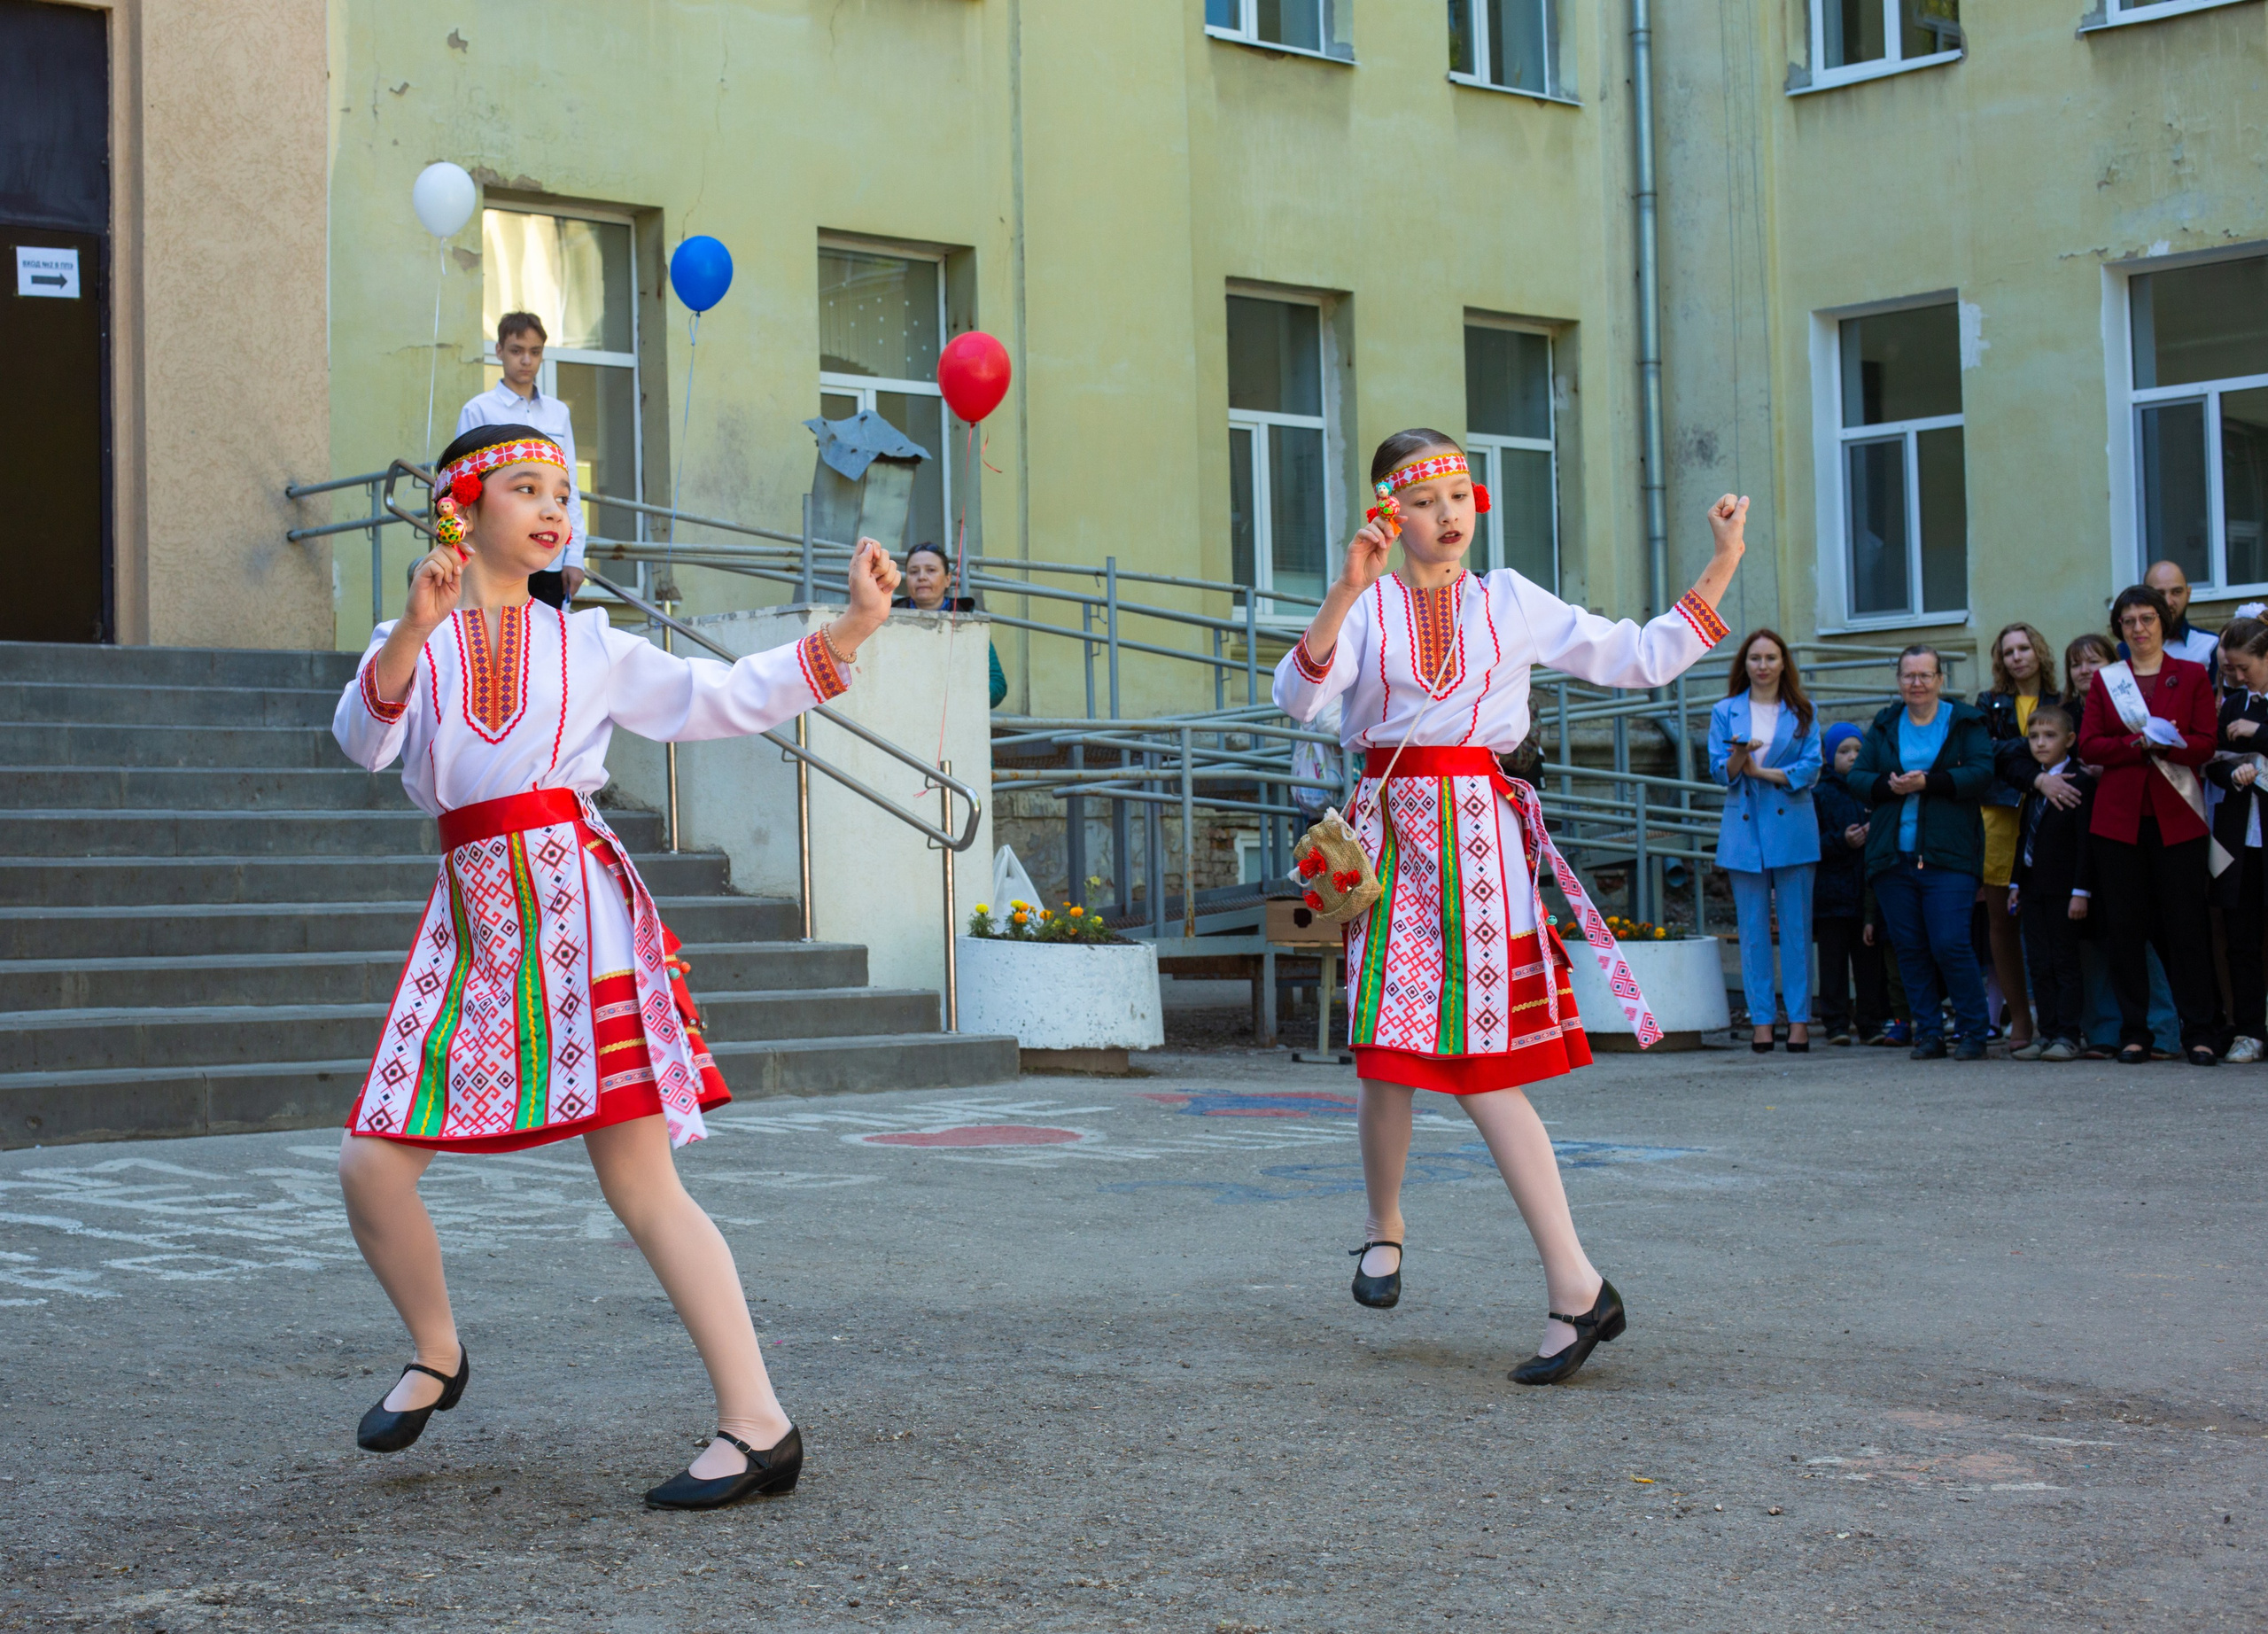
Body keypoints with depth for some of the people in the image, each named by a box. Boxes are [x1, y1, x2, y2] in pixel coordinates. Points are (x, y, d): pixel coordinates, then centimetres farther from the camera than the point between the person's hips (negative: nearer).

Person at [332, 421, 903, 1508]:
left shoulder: (586, 646, 13)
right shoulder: (410, 647, 11)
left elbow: (721, 698, 7)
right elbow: (363, 740, -8)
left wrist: (852, 629, -3)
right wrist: (415, 632, -26)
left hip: (578, 902, -2)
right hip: (472, 920, 2)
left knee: (640, 1182, -10)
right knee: (371, 1164, -2)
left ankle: (758, 1426, -9)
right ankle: (436, 1356, 25)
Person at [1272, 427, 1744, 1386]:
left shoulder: (1511, 605, 10)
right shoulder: (1363, 607, 5)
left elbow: (1642, 659, 11)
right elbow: (1296, 697, -13)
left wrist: (1722, 565, 5)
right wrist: (1345, 593, -25)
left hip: (1481, 837, 0)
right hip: (1393, 837, 1)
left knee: (1479, 1068, -7)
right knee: (1389, 1054, -1)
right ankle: (1384, 1225, 28)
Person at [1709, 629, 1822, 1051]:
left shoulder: (1801, 713, 9)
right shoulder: (1725, 712, 10)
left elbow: (1811, 769, 0)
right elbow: (1720, 771, 3)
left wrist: (1761, 771, -9)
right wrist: (1739, 757, -18)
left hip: (1792, 827, -1)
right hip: (1745, 830, 1)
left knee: (1796, 926, -2)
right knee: (1753, 929, 0)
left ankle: (1799, 1018, 1)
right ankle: (1761, 1019, 4)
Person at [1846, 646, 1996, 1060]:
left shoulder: (1966, 722, 5)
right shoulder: (1883, 727, 16)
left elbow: (1982, 774, -7)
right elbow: (1857, 776, 10)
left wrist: (1928, 783, -17)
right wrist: (1889, 786, -11)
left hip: (1948, 855, -4)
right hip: (1892, 856, 4)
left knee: (1950, 944, -11)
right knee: (1910, 948, 4)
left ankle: (1973, 1032, 1)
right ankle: (1928, 1034, 13)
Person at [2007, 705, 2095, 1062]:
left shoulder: (2080, 783, -9)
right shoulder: (2032, 786, 14)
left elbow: (2085, 840, -13)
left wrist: (2081, 891, -17)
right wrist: (2015, 883, 14)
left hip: (2064, 889, -7)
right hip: (2034, 889, 7)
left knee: (2066, 962, -2)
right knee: (2039, 964, 7)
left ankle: (2070, 1035, 2)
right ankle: (2048, 1033, 12)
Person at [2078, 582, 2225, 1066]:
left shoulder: (2192, 676, 9)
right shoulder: (2104, 680, 13)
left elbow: (2207, 743, 0)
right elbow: (2089, 745, 3)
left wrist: (2160, 744, -18)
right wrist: (2137, 744, -13)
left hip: (2177, 815, -2)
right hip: (2118, 817, 2)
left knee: (2186, 925, -4)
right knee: (2123, 927, 1)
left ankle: (2198, 1034, 1)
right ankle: (2134, 1033, 8)